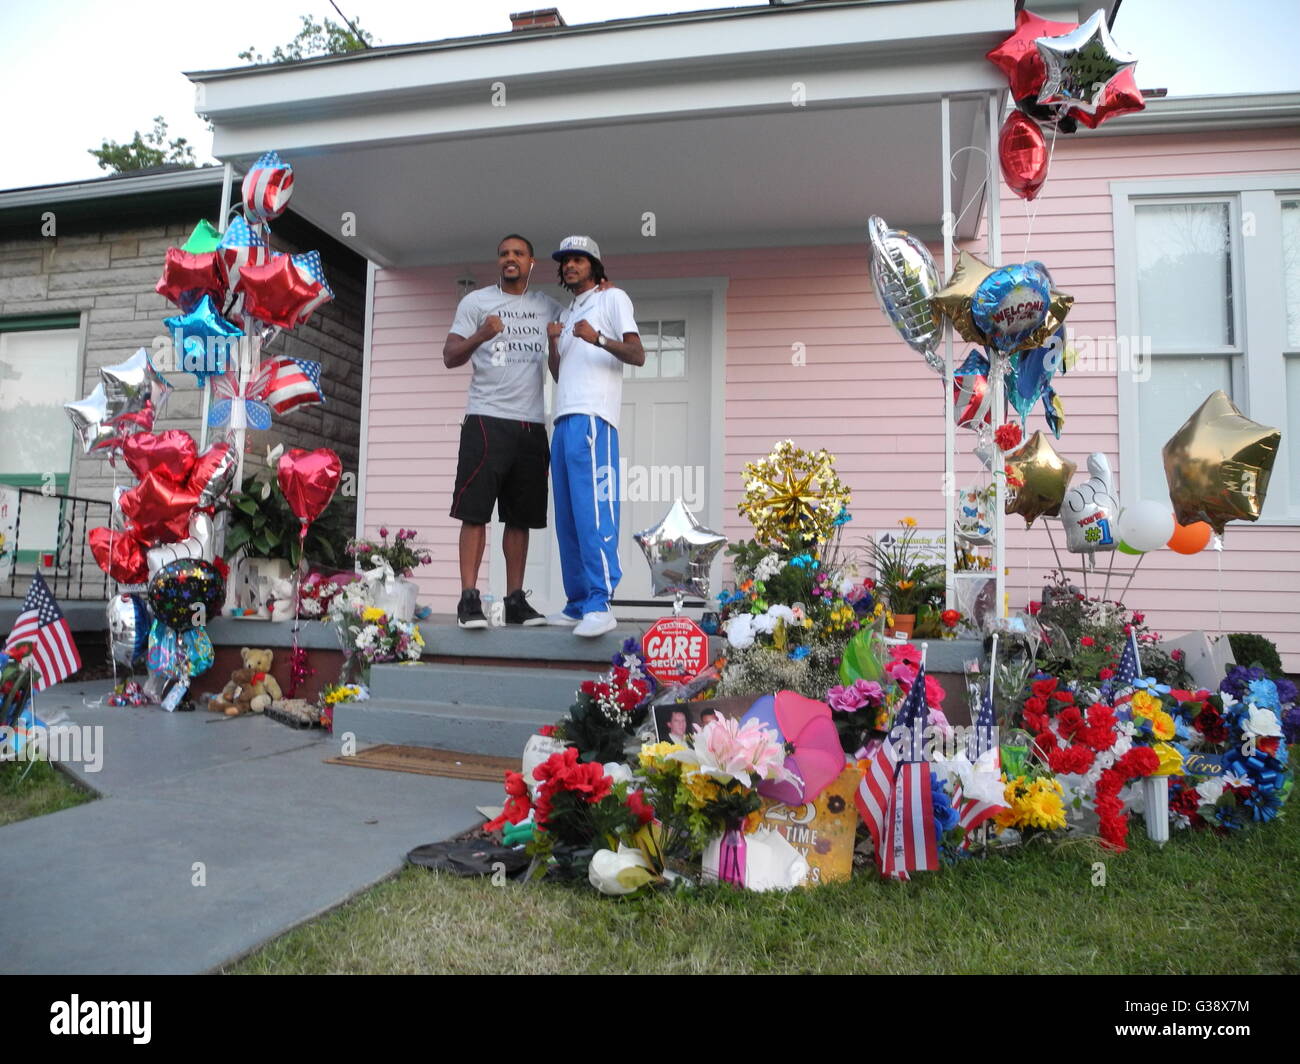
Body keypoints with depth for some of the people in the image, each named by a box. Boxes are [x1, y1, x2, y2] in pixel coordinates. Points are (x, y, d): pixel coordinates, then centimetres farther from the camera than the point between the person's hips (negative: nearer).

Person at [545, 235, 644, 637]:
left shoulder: (613, 298, 9)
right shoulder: (567, 314, 29)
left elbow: (637, 355, -3)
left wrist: (598, 338, -19)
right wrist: (553, 343, 7)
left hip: (592, 417, -8)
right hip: (564, 420, 8)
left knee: (591, 509, -17)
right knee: (567, 517, 4)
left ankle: (600, 604, -21)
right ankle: (577, 603, 7)